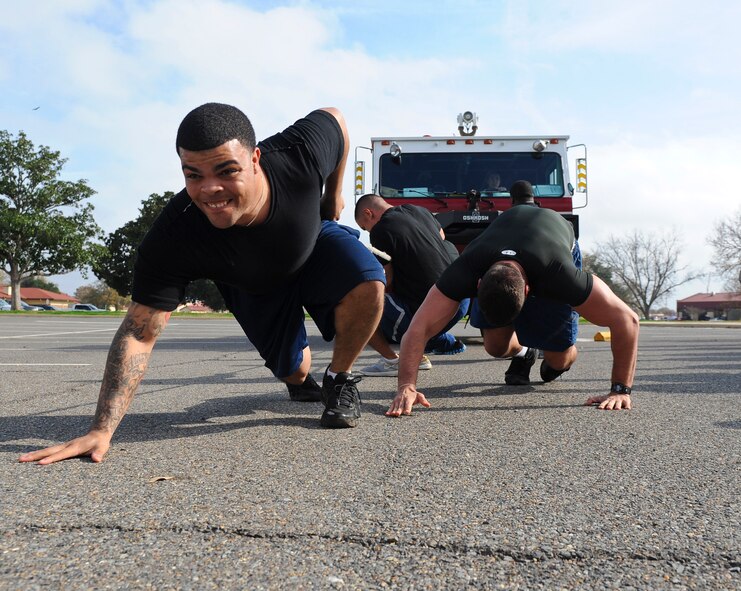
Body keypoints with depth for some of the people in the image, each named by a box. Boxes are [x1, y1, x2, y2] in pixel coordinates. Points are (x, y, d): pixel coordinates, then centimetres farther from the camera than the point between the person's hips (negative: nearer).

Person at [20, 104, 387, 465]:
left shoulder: (301, 152, -39)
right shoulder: (172, 241, -41)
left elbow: (333, 118, -15)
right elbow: (138, 333, -36)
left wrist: (333, 196, -5)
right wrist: (102, 430, -43)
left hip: (315, 242, 0)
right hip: (254, 288, 0)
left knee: (368, 284, -29)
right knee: (293, 370, 4)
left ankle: (339, 379, -1)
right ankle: (300, 382, 46)